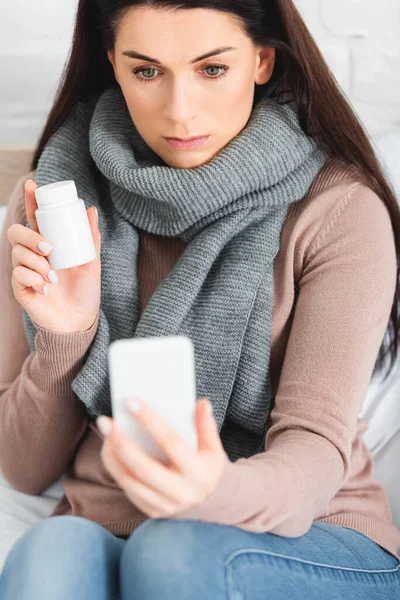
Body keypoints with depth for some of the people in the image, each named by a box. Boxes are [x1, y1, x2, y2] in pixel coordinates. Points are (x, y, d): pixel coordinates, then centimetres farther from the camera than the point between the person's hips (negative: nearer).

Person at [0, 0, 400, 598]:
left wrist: (220, 492, -38)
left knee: (175, 550, -32)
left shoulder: (341, 211, -8)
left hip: (303, 544, 0)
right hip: (104, 534, 2)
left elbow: (316, 447, -16)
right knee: (51, 550, -31)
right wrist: (65, 339, -17)